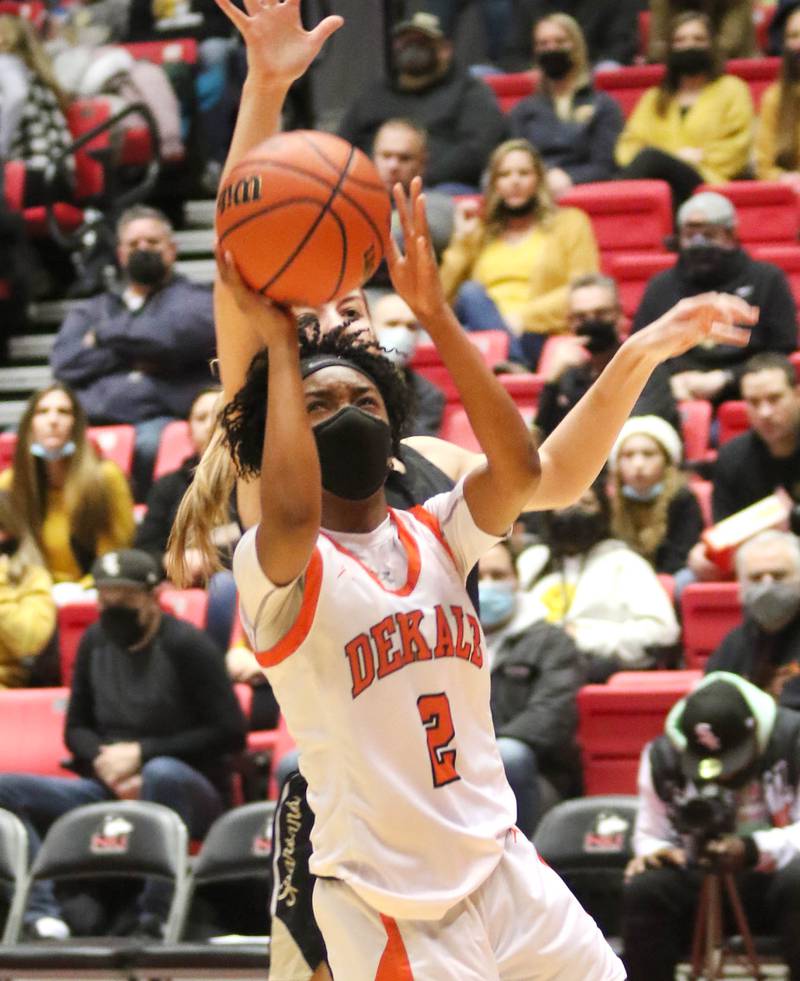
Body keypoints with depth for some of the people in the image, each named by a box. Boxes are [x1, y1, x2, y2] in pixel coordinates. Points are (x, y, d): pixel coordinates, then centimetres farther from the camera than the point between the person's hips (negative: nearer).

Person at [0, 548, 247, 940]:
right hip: (111, 790, 6)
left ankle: (155, 918, -39)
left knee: (162, 772, -41)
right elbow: (76, 729, 17)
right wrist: (105, 762, -7)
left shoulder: (185, 645, -7)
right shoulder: (95, 643, 11)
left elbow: (230, 733, -11)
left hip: (189, 791, -6)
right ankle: (42, 911, -31)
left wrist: (141, 752, -12)